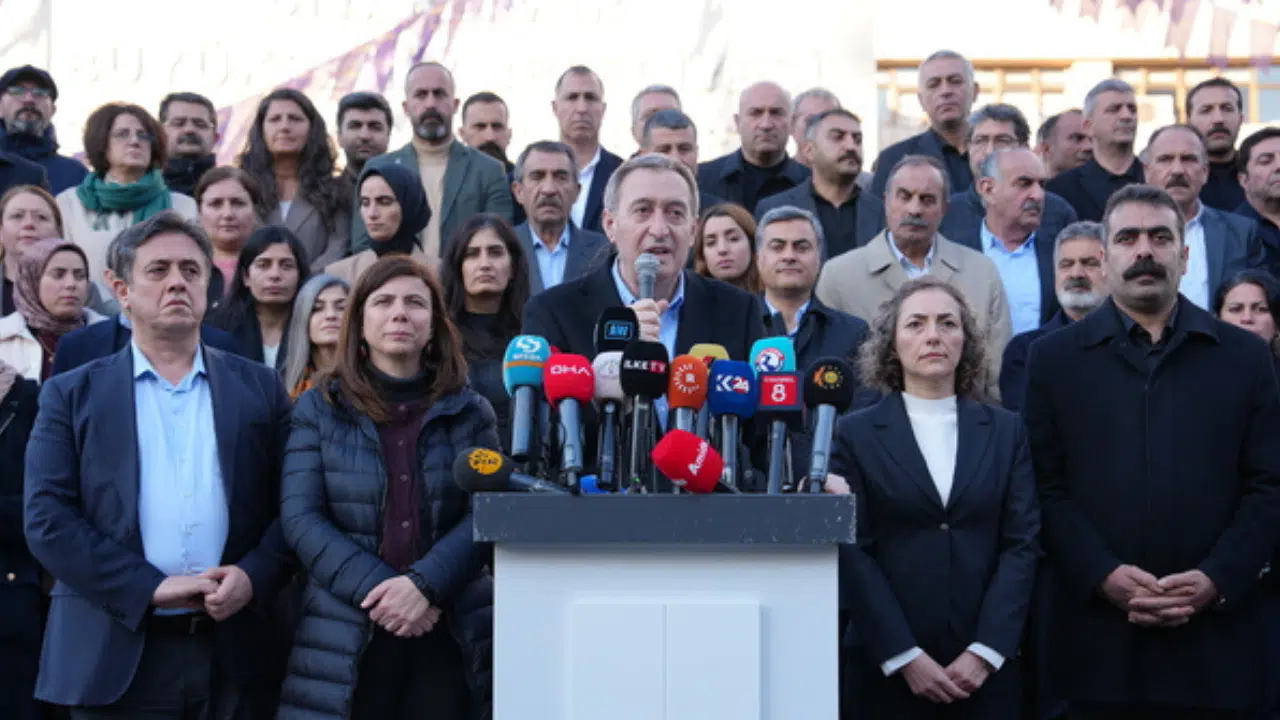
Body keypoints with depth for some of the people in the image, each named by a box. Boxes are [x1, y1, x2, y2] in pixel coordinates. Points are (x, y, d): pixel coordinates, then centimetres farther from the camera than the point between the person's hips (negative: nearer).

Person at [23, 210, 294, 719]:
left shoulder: (258, 388, 10)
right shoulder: (72, 395, 6)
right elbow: (46, 519, -3)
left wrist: (253, 576, -12)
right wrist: (150, 589, -13)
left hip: (232, 653, 1)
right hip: (116, 655, -1)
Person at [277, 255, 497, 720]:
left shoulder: (470, 412, 8)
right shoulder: (318, 408, 6)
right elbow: (300, 518, -3)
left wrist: (424, 585, -18)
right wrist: (376, 589, -15)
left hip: (449, 634, 1)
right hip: (346, 640, -1)